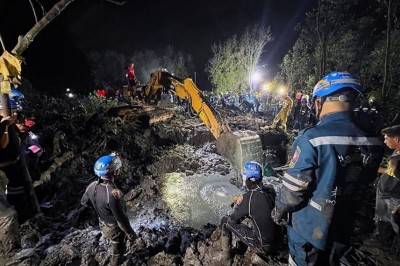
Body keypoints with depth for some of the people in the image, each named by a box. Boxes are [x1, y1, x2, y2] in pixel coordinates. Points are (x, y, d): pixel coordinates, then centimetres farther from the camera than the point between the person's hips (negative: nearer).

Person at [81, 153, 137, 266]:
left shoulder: (92, 185, -19)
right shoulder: (113, 194, -42)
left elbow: (84, 202, 2)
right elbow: (121, 219, -31)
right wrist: (130, 234, -15)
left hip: (103, 224, 7)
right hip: (114, 228, -7)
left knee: (115, 246, 36)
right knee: (117, 250, 23)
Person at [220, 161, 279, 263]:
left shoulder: (247, 198, -22)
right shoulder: (271, 191, -8)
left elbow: (232, 219, -9)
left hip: (262, 246, -6)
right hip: (275, 243, 6)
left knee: (225, 220, 2)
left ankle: (226, 254, 16)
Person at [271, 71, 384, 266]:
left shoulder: (312, 138, -30)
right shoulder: (374, 143, -9)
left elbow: (293, 188, -23)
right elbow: (363, 186, 5)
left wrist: (278, 211, -4)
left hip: (308, 229, -5)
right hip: (343, 229, 5)